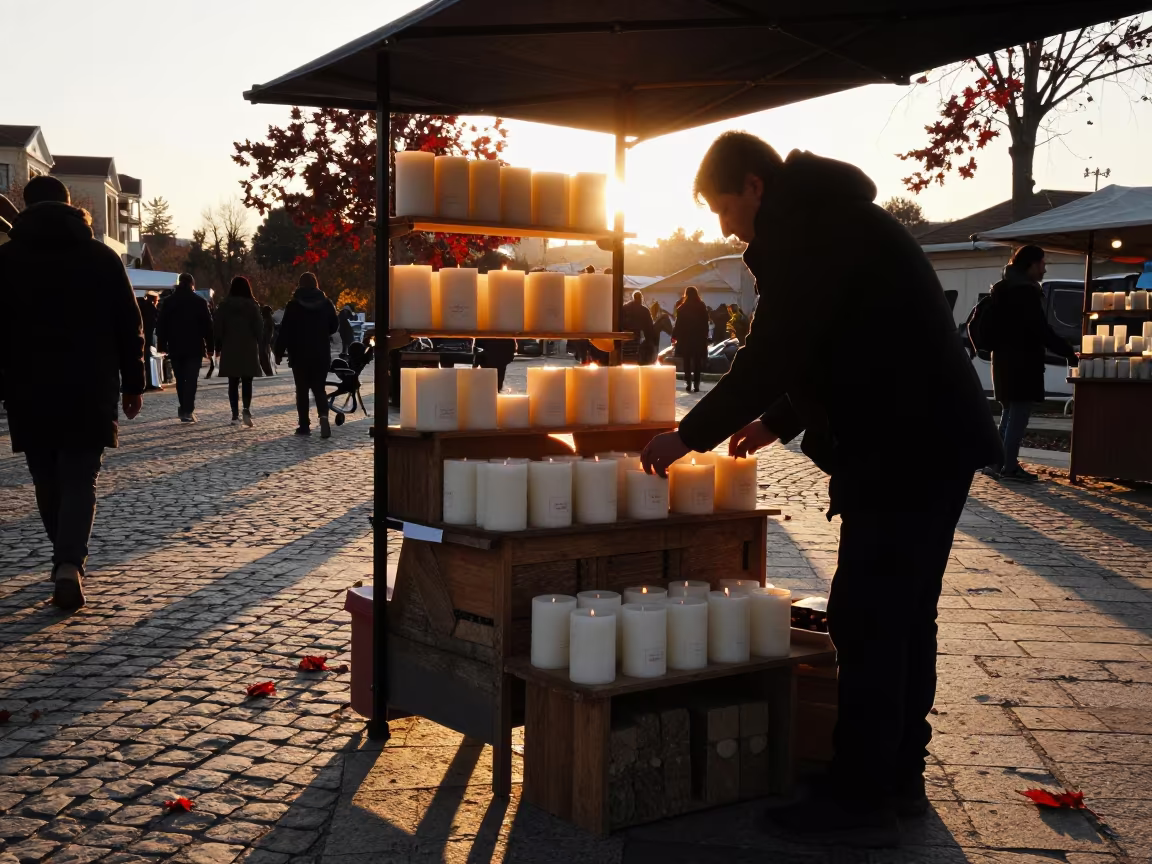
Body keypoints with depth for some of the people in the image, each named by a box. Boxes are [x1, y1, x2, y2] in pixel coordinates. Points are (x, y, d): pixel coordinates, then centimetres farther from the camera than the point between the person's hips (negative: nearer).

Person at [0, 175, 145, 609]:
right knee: (80, 480, 0)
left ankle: (67, 560, 23)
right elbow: (130, 326, 2)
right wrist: (132, 384, 9)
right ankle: (70, 562, -18)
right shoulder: (102, 257, 2)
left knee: (49, 482, 14)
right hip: (90, 393, 0)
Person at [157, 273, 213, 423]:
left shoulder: (168, 302, 5)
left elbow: (161, 325, 4)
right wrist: (210, 346, 1)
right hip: (194, 347, -3)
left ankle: (183, 408, 19)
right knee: (191, 379, -4)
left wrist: (162, 345, 8)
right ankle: (188, 410, -12)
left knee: (180, 379, 15)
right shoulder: (200, 302, -2)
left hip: (175, 347, 3)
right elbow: (207, 325, -4)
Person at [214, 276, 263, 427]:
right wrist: (258, 345, 6)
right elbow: (259, 328, -4)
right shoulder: (253, 305, -3)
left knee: (233, 383, 7)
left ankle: (235, 415, 2)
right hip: (249, 348, -1)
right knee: (247, 382, 4)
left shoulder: (224, 305, 1)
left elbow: (218, 328, 1)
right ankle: (247, 408, -19)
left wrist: (218, 348, 8)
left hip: (230, 349, 1)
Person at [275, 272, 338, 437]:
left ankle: (304, 425, 5)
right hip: (321, 354, 2)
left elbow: (285, 330, -8)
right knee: (319, 388, 8)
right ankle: (323, 415, -18)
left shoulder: (293, 305, -7)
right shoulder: (326, 303, 0)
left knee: (302, 390, 6)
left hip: (300, 354, -2)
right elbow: (335, 326, 10)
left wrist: (279, 352, -3)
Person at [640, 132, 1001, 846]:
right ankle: (899, 776, 25)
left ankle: (861, 800, 3)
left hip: (904, 450, -11)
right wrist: (777, 422, 23)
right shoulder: (833, 220, 20)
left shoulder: (804, 231, -13)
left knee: (865, 621, -5)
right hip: (937, 440, 11)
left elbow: (774, 353, -18)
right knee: (904, 614, 15)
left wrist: (692, 436, -8)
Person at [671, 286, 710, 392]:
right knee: (697, 362, 4)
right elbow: (705, 324, 4)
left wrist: (675, 336, 2)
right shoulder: (702, 307, 1)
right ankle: (696, 384, -1)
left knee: (687, 362, 5)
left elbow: (679, 323, -6)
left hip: (685, 338, -2)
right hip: (699, 338, 2)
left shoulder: (682, 308, -7)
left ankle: (688, 383, -1)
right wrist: (705, 336, 11)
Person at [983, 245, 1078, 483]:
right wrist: (1070, 353, -12)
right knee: (1019, 414, -5)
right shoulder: (1026, 292, -16)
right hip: (1022, 362, -10)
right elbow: (1042, 331, -19)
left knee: (1009, 413, 16)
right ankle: (1009, 467, -5)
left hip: (1005, 359, 10)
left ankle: (997, 463, 17)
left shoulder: (1004, 289, 14)